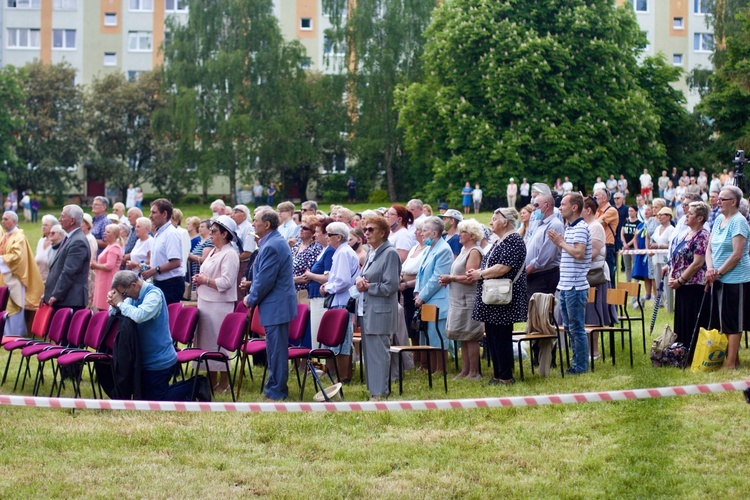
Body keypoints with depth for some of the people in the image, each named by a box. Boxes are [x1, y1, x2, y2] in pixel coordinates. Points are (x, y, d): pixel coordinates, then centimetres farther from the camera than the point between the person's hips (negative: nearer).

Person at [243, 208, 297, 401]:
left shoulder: (271, 246, -20)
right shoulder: (277, 242, 14)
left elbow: (265, 280, -20)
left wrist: (251, 299, -7)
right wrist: (252, 295, 15)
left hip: (275, 306, -11)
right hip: (279, 304, 11)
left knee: (276, 349, -4)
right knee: (276, 348, 16)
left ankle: (276, 392, 1)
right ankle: (275, 388, 24)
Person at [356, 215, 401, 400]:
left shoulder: (390, 254, -12)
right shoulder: (371, 252, 14)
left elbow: (391, 286, -16)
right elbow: (363, 274, 23)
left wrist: (367, 287, -11)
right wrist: (359, 279, -1)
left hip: (380, 312, -9)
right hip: (366, 310, 9)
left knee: (379, 352, -7)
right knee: (369, 349, 12)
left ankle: (380, 392, -3)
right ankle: (373, 388, 19)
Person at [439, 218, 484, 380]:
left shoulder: (474, 252, -13)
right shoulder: (464, 250, 16)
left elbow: (469, 278, -20)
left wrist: (450, 278, -10)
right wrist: (447, 280, 4)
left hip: (469, 300, -10)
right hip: (459, 300, 10)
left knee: (470, 336, -6)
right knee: (463, 337, 11)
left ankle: (474, 372, -2)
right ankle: (465, 370, 16)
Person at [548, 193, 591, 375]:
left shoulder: (580, 228, -13)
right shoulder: (569, 228, 17)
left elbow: (579, 253, -25)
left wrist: (561, 242, -14)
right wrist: (558, 242, 8)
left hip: (575, 286, -10)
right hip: (565, 285, 10)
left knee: (577, 328, -4)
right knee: (569, 327, 14)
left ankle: (581, 366, 2)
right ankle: (577, 363, 22)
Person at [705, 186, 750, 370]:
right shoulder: (718, 219, 11)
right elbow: (710, 248, 11)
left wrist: (719, 272, -14)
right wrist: (710, 269, -5)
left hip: (735, 279, -8)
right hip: (719, 279, 8)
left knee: (732, 322, -2)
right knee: (722, 321, 11)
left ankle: (731, 363, 3)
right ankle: (733, 358, 20)